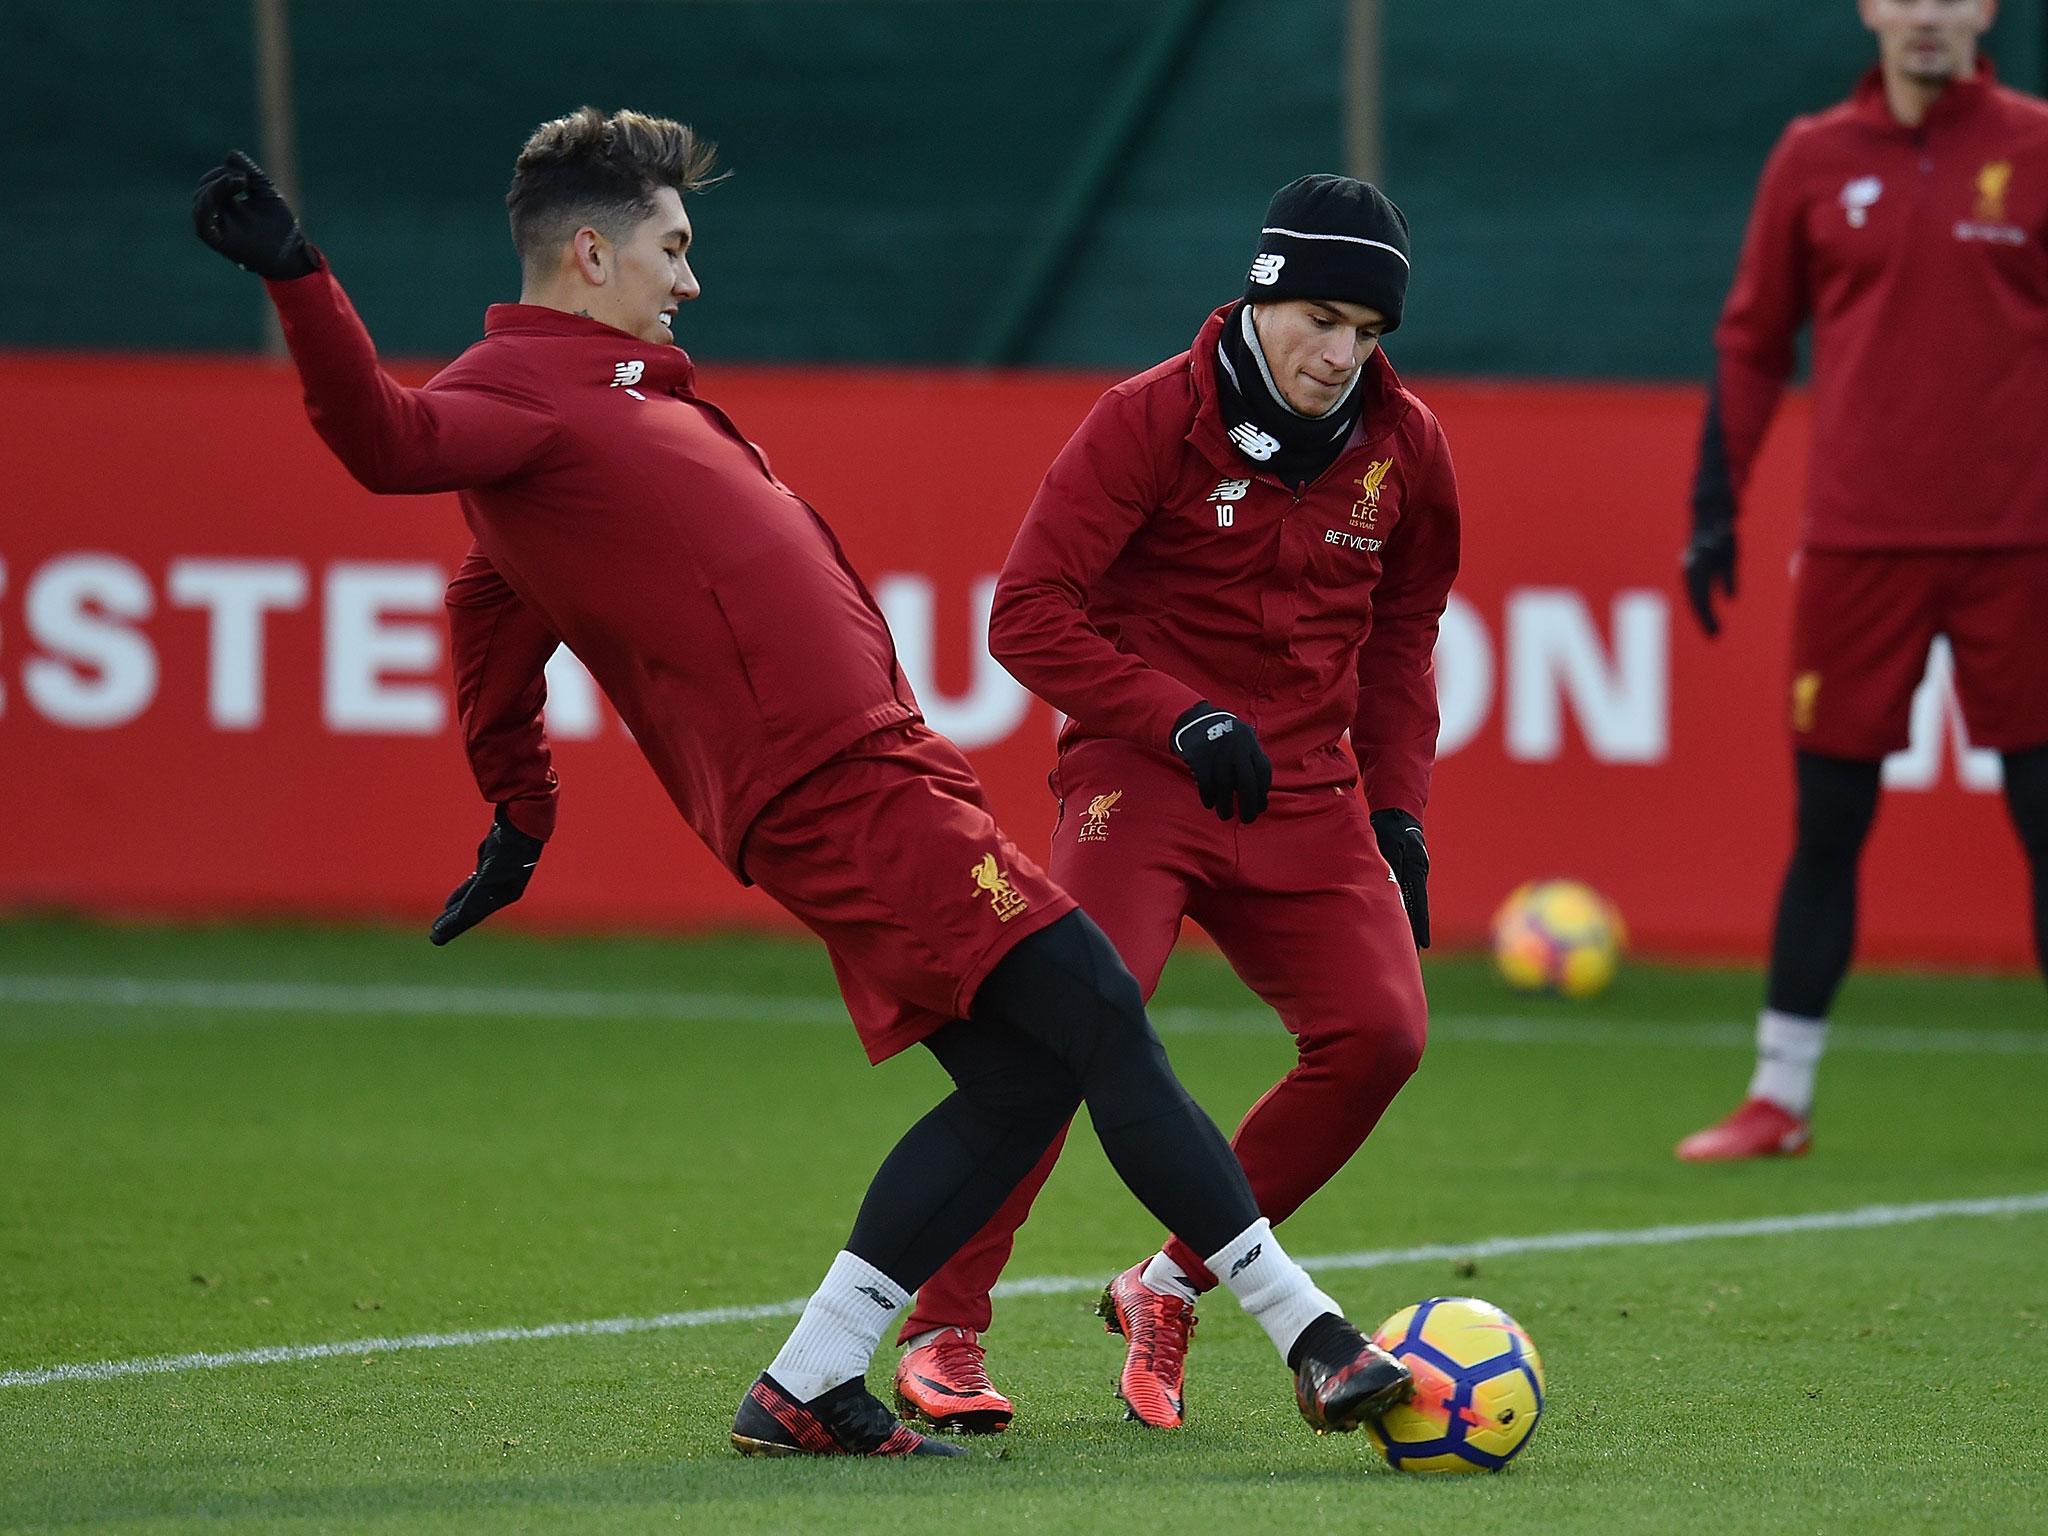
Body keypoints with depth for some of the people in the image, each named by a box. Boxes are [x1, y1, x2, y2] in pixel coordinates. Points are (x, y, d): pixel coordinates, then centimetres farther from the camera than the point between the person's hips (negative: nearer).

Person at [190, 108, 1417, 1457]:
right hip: (849, 787, -11)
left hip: (866, 771, 11)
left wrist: (521, 814, 32)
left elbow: (493, 606, 31)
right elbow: (393, 442, -28)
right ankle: (1315, 1343, -8)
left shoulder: (605, 386, 23)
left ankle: (808, 1392, 7)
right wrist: (300, 282, -41)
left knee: (1021, 1076, 8)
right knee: (1101, 1025, -10)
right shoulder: (521, 386, -7)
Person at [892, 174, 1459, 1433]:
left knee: (1380, 1034, -12)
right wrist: (1180, 721, -22)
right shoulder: (1150, 421, -10)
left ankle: (1170, 1289, 6)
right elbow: (1027, 615, -12)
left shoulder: (1404, 445, 6)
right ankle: (944, 1333, -12)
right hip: (1139, 777, -5)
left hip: (1304, 795, 5)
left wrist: (1399, 812, 12)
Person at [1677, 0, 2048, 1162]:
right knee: (1826, 817, 3)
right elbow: (1753, 344, 11)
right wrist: (1716, 509, 7)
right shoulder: (1816, 159, 6)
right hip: (1857, 537, 1)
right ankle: (1780, 1097, 11)